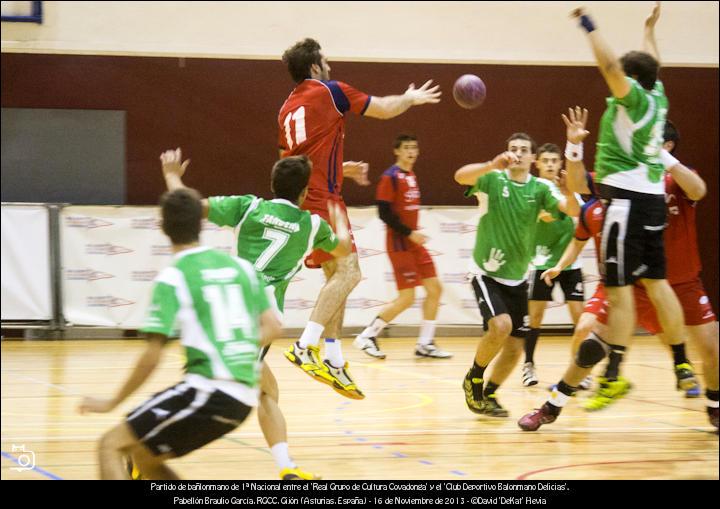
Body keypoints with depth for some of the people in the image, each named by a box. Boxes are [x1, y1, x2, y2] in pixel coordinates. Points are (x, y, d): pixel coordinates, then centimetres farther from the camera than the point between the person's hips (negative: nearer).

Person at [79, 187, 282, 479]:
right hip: (244, 400, 7)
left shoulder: (172, 278, -6)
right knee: (143, 457, 21)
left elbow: (152, 357, -9)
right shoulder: (240, 267, 12)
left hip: (208, 392, -7)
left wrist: (113, 402, 2)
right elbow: (272, 328, 13)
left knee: (111, 446, 0)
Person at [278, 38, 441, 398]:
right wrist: (412, 98, 25)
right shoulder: (330, 91, -2)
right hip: (322, 198, -9)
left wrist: (342, 169, 32)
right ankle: (305, 347, -23)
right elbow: (385, 109, 6)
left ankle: (334, 362, 9)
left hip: (302, 199, 9)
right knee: (347, 272, -12)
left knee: (336, 275, 12)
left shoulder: (288, 108, 19)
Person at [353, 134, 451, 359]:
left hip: (414, 241, 9)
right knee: (406, 297, -10)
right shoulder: (390, 176, -12)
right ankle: (367, 336, 3)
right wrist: (409, 233, -18)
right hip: (399, 243, -9)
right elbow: (384, 213, -18)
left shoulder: (412, 176, 13)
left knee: (434, 288, 4)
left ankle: (425, 344, 11)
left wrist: (415, 233, 12)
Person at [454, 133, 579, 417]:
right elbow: (461, 176, -29)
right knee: (501, 325, -26)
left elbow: (573, 211, -15)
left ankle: (488, 394, 28)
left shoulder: (539, 189, -2)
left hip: (517, 278, 4)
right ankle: (474, 378, -1)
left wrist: (569, 192, -37)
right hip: (487, 274, -4)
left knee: (515, 348, 4)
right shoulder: (493, 179, -10)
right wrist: (493, 165, -46)